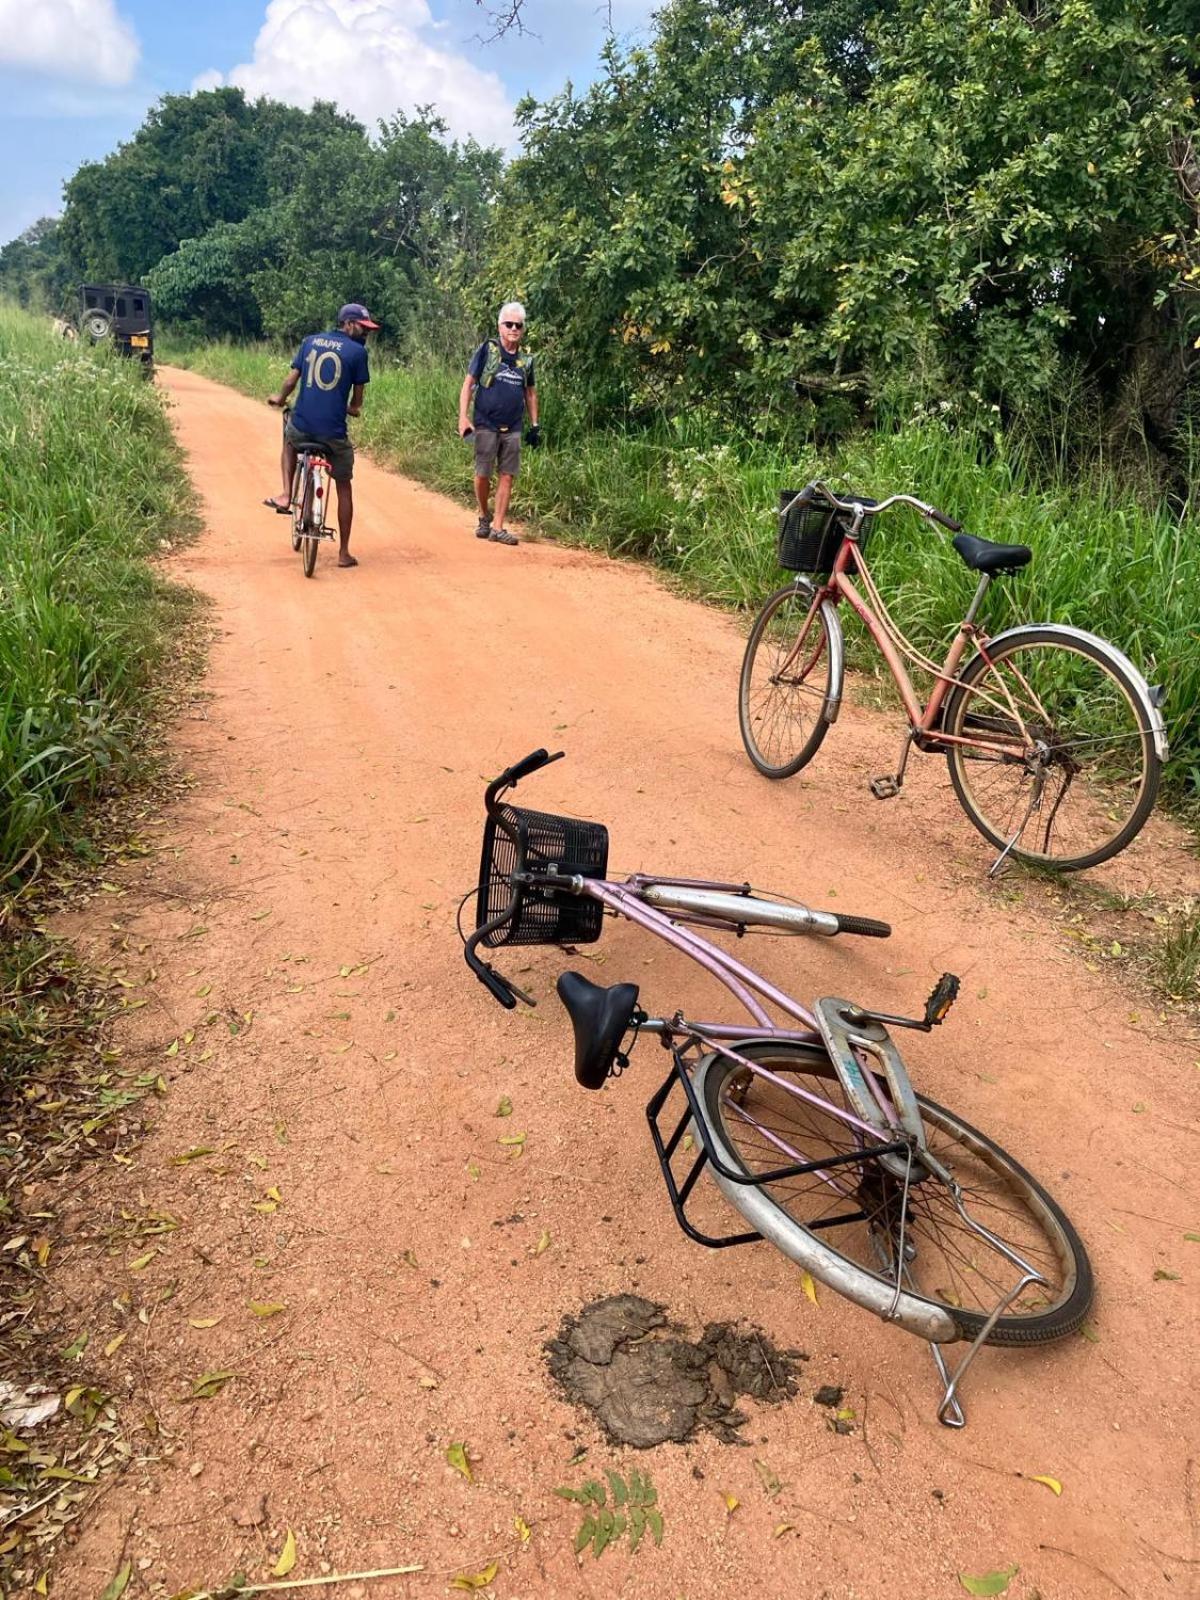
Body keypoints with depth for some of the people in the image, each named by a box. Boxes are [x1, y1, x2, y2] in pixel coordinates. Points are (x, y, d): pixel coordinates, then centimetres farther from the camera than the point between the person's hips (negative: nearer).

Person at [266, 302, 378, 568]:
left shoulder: (310, 341, 10)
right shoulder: (358, 351, 0)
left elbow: (290, 380, 10)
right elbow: (357, 398, 4)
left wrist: (280, 398, 30)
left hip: (302, 426, 3)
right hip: (334, 432, -3)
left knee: (289, 439, 38)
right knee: (344, 487, 14)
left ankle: (286, 495, 21)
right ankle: (344, 552, 13)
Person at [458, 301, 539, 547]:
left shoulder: (526, 359, 9)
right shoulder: (488, 349, -2)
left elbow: (530, 392, 20)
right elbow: (468, 383, -2)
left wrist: (534, 425, 15)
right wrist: (463, 417, -11)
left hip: (513, 428, 3)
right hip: (486, 425, -3)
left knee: (507, 477, 1)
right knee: (482, 475, 0)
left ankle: (498, 528, 6)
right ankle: (484, 517, 24)